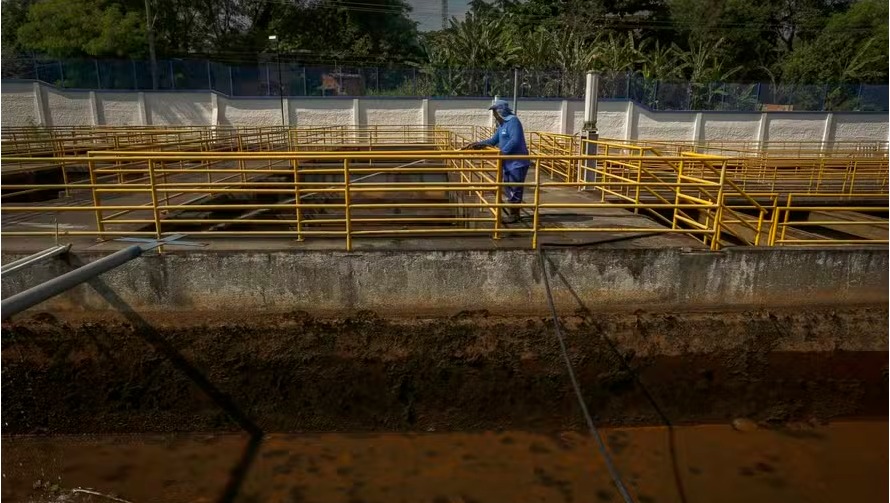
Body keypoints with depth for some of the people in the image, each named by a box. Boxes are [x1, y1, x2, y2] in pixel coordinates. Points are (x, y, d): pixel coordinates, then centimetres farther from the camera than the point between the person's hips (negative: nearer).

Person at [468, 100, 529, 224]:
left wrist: (502, 152, -25)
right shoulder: (502, 124, 14)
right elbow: (494, 140, 18)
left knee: (514, 189, -2)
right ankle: (510, 211, 29)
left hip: (517, 163, -10)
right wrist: (478, 144, 9)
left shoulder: (513, 121, -16)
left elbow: (515, 141, -26)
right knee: (508, 188, 17)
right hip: (509, 162, 10)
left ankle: (514, 215, 7)